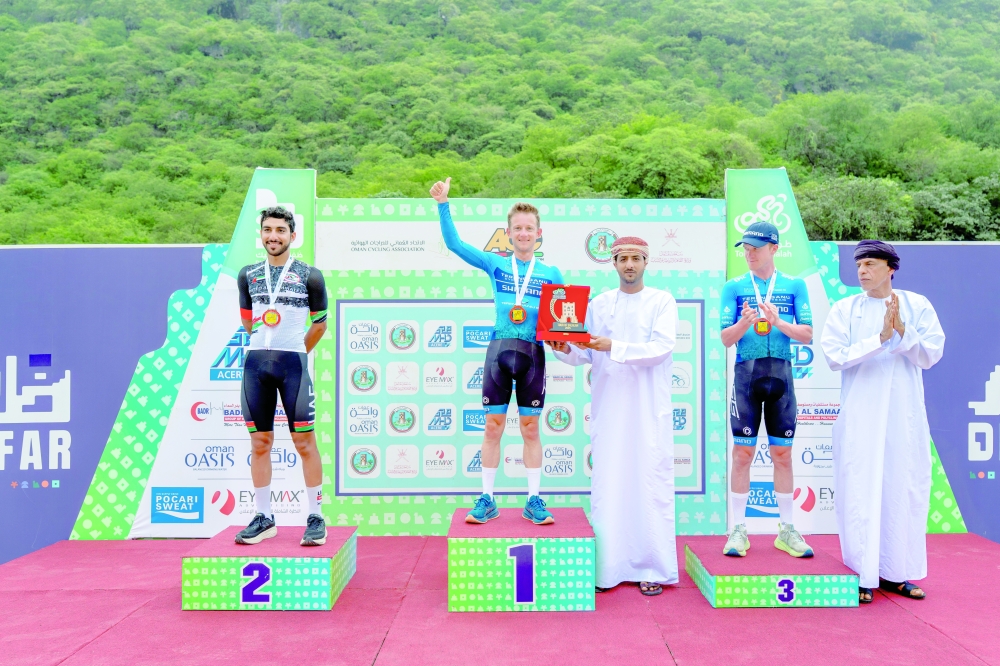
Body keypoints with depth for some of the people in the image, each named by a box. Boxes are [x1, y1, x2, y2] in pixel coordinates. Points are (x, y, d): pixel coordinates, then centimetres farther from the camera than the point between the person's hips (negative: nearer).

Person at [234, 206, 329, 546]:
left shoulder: (309, 276, 0)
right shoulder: (248, 275, 10)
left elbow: (319, 323, 9)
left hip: (293, 363, -3)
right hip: (256, 363, 4)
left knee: (304, 443, -2)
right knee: (260, 443, 7)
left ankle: (315, 517, 7)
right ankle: (264, 518, 17)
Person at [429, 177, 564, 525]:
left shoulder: (551, 273, 6)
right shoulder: (495, 264, 5)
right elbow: (454, 243, -2)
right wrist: (443, 204, -11)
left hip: (533, 353, 0)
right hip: (498, 350, 0)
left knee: (530, 428, 7)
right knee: (493, 426, 4)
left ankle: (534, 501, 17)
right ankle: (487, 499, 15)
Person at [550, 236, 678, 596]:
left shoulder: (662, 302, 4)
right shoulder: (599, 304, 13)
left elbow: (660, 348, -11)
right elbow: (586, 355, 10)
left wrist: (613, 347, -21)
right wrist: (565, 350, -11)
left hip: (649, 409, -2)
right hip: (608, 408, 3)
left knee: (650, 484, -2)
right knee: (606, 485, 2)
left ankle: (653, 568, 7)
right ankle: (609, 567, 10)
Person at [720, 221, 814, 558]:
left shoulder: (794, 286, 7)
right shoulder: (734, 287, 5)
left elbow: (807, 334, 1)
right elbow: (726, 338, 0)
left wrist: (777, 322, -16)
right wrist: (745, 322, -20)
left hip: (781, 372, 1)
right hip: (746, 372, -1)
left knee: (782, 453, 6)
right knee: (742, 452, 0)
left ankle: (786, 530, 17)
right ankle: (738, 530, 8)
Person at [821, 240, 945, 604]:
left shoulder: (917, 305, 6)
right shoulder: (844, 309, 3)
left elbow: (931, 354, -2)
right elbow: (835, 356, -9)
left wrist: (902, 331, -17)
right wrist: (880, 338, -18)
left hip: (905, 416, 2)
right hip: (860, 416, -1)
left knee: (905, 490, 5)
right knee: (859, 491, -3)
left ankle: (895, 573, 18)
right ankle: (862, 575, 7)